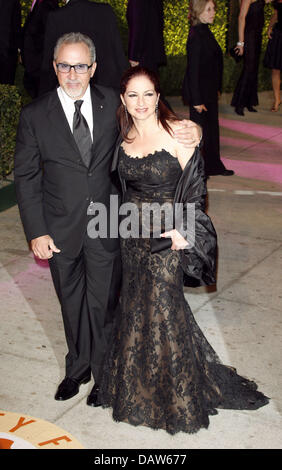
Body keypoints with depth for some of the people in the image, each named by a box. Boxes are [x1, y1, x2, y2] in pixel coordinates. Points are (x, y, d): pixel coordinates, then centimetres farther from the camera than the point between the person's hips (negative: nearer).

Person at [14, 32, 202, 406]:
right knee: (71, 303, 18)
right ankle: (78, 368, 40)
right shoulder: (35, 115, -7)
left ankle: (103, 373, 32)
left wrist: (189, 131, -15)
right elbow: (26, 178, -4)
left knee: (103, 303, 9)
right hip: (61, 230, 0)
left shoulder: (113, 103, -4)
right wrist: (36, 233, -9)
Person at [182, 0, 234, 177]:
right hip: (200, 92, -9)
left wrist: (217, 89, 17)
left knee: (212, 127, 17)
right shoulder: (196, 36, -19)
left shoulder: (206, 32, 9)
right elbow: (193, 69, -21)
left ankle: (214, 165, 30)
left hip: (210, 92, 9)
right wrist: (196, 100, -21)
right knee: (201, 128, 2)